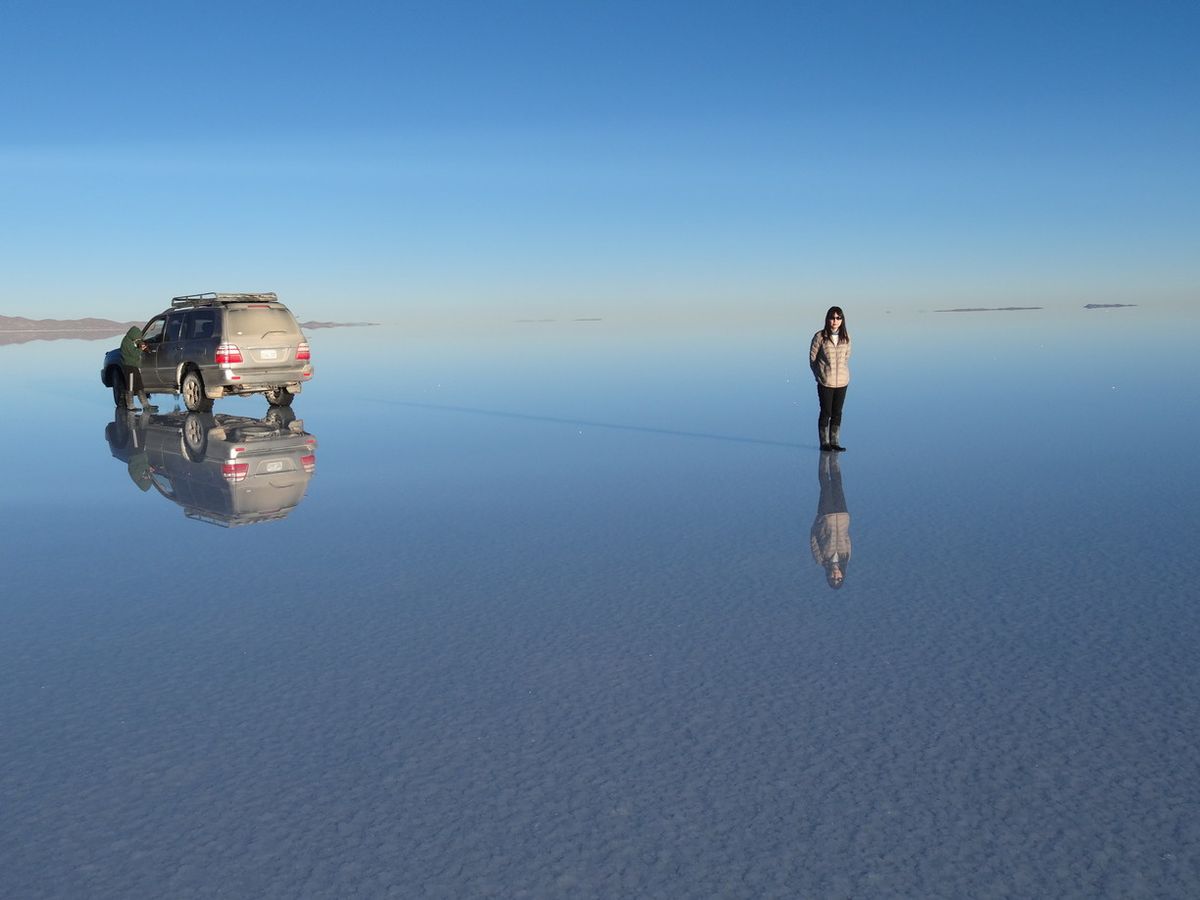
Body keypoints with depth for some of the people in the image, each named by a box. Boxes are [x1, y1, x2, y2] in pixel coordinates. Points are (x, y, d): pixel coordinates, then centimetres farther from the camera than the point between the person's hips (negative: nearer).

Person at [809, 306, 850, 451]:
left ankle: (835, 442, 17)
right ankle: (824, 442, 12)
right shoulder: (820, 336, -8)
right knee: (826, 412, 2)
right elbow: (812, 357, -1)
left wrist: (842, 372, 9)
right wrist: (820, 375, 1)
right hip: (825, 382, -3)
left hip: (842, 381, 4)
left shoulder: (846, 337, 3)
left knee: (837, 413, 9)